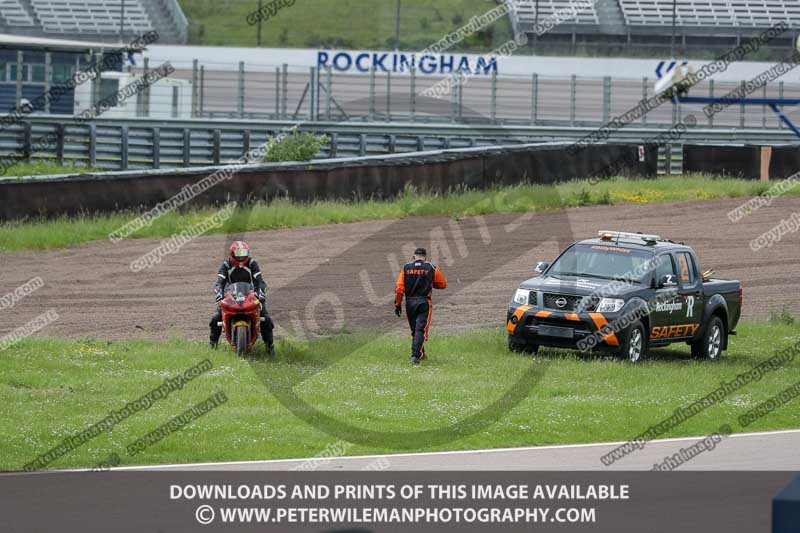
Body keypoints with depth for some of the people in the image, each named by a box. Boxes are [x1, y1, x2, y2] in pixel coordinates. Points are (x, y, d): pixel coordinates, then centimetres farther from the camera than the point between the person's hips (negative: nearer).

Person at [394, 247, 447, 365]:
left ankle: (420, 354, 27)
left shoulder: (406, 268, 3)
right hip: (424, 302, -2)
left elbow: (400, 288, -2)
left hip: (410, 302, 2)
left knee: (415, 330, 16)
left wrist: (397, 304, 3)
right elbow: (443, 284, 9)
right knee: (421, 330, -6)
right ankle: (415, 355, -21)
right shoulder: (431, 268, 0)